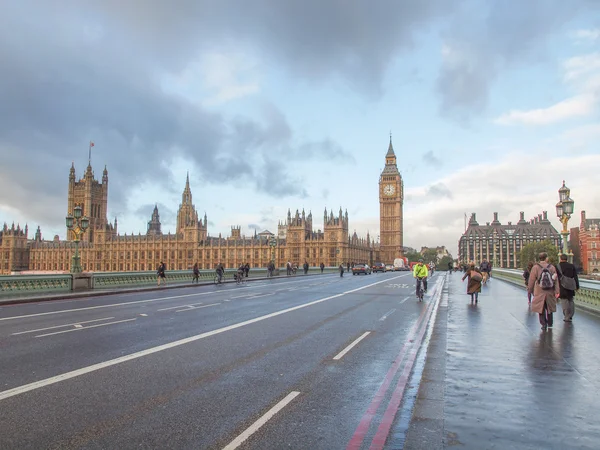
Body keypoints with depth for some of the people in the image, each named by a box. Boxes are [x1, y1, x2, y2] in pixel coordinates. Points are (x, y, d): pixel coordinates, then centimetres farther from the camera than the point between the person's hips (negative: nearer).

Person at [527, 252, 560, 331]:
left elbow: (531, 280, -4)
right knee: (549, 308, 17)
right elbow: (555, 280, -2)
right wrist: (557, 291, -1)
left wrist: (530, 290, 7)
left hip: (539, 293, -3)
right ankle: (550, 324, 28)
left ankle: (543, 324, -3)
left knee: (541, 309, 5)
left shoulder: (535, 267, -7)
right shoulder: (552, 267, 0)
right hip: (550, 293, 3)